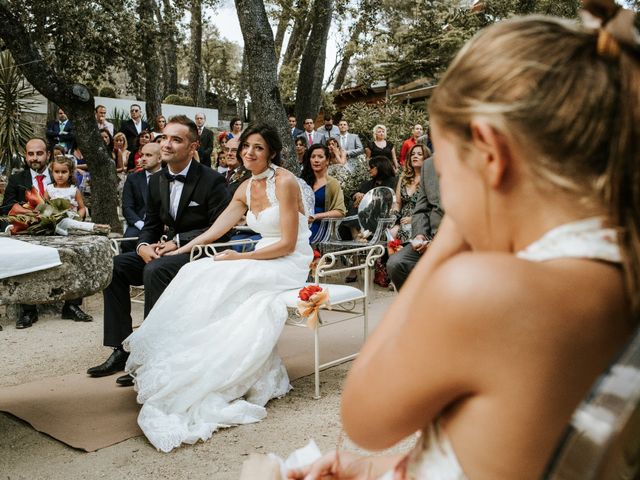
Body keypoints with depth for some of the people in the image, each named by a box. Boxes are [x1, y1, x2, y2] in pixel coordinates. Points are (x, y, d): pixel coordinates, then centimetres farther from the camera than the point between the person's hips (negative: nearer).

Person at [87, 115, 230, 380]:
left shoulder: (212, 180, -10)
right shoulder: (156, 181, 10)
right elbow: (151, 225, 14)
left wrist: (179, 241, -19)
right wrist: (143, 246, -10)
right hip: (165, 250, 7)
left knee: (155, 270, -34)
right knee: (114, 265, -11)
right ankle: (121, 348, -9)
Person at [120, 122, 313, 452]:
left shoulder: (285, 182, -12)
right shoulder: (245, 189, 10)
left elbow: (287, 244, -16)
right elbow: (214, 232, 11)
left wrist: (240, 258, -16)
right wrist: (178, 251, 2)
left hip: (290, 264, -7)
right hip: (262, 262, 7)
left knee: (219, 280, -26)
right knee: (199, 274, -15)